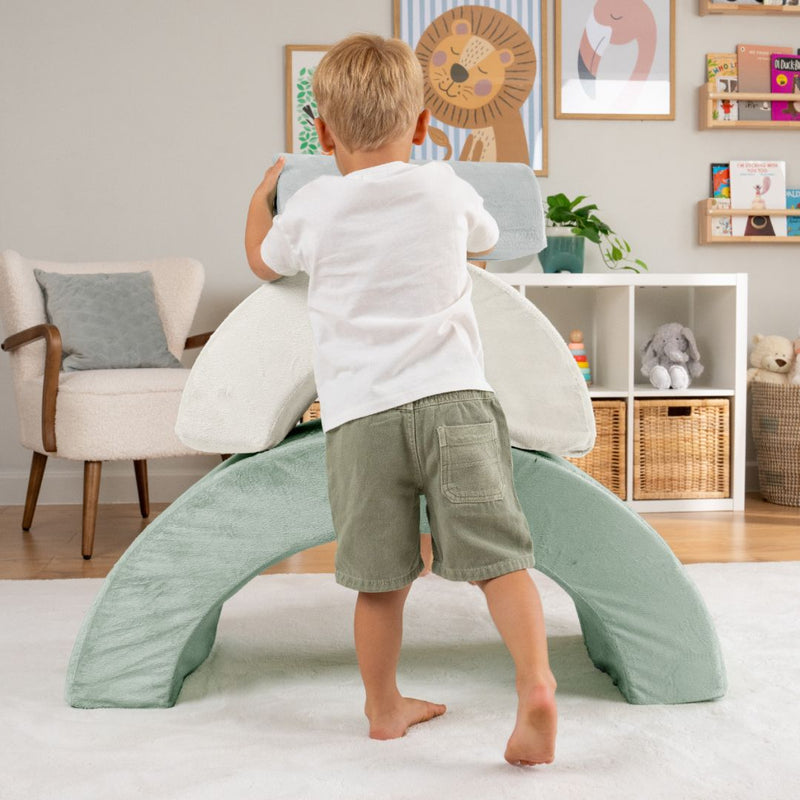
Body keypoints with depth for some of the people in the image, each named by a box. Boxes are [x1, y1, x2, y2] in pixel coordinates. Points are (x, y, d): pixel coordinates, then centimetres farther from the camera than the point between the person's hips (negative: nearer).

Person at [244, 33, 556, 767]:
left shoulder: (310, 207, 7)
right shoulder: (446, 189, 9)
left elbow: (263, 260, 29)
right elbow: (485, 238, 33)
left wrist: (263, 192, 47)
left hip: (360, 413, 0)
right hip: (453, 396, 0)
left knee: (381, 576, 10)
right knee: (497, 552, -1)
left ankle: (384, 707, 25)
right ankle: (536, 684, -15)